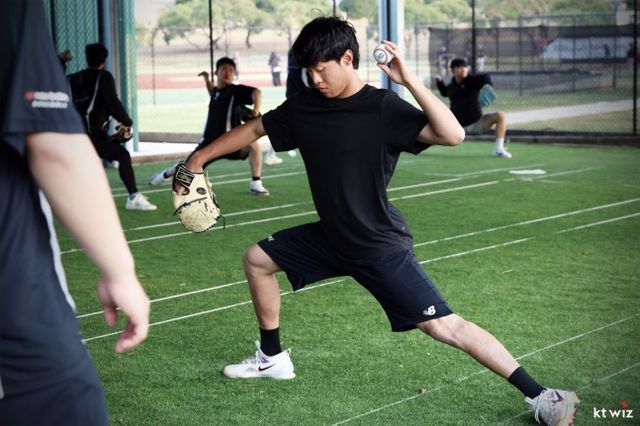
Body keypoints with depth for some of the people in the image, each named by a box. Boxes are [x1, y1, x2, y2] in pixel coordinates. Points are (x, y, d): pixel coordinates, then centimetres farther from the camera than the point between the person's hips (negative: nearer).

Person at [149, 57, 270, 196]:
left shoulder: (236, 90, -10)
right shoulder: (216, 91, 8)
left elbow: (256, 92, -30)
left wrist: (256, 109, -45)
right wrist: (207, 80, 24)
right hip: (210, 141, 5)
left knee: (253, 144, -35)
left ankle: (256, 184, -26)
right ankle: (166, 174, 50)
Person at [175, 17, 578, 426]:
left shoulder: (382, 107, -19)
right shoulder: (303, 107, -1)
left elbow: (453, 135, -32)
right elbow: (254, 129, 15)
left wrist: (409, 79, -38)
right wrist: (200, 158, 15)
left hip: (381, 246, -7)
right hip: (332, 237, 7)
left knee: (444, 326, -14)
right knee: (257, 258, 15)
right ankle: (272, 358, 31)